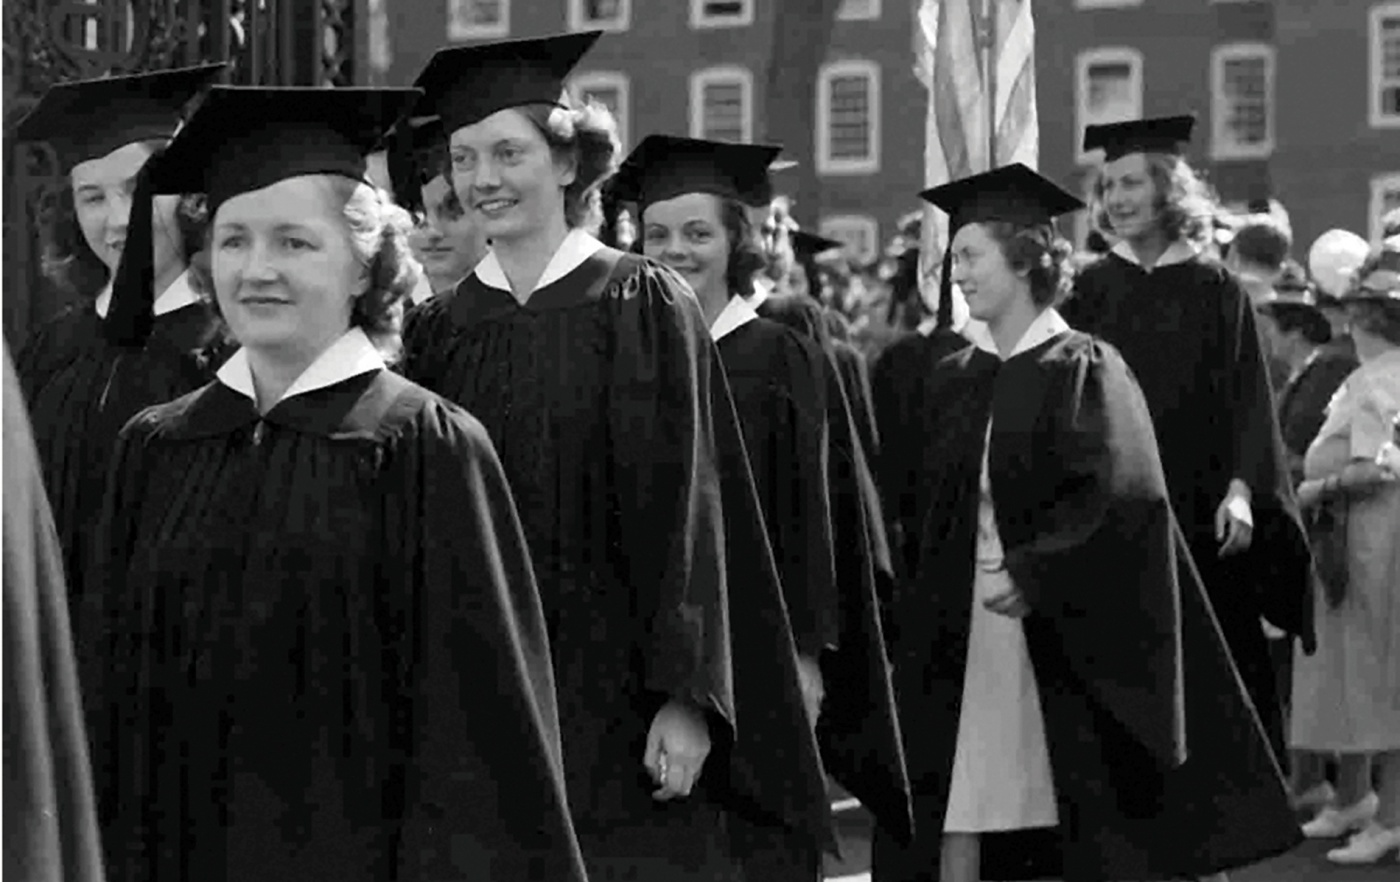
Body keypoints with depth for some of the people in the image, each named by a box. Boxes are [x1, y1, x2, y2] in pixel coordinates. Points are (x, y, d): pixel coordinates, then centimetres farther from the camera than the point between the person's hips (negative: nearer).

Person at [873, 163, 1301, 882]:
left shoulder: (1081, 370, -6)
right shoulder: (952, 382, 11)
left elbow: (1114, 503, -15)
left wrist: (1028, 575, -19)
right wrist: (921, 610, 5)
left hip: (1064, 635, -5)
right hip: (961, 633, 5)